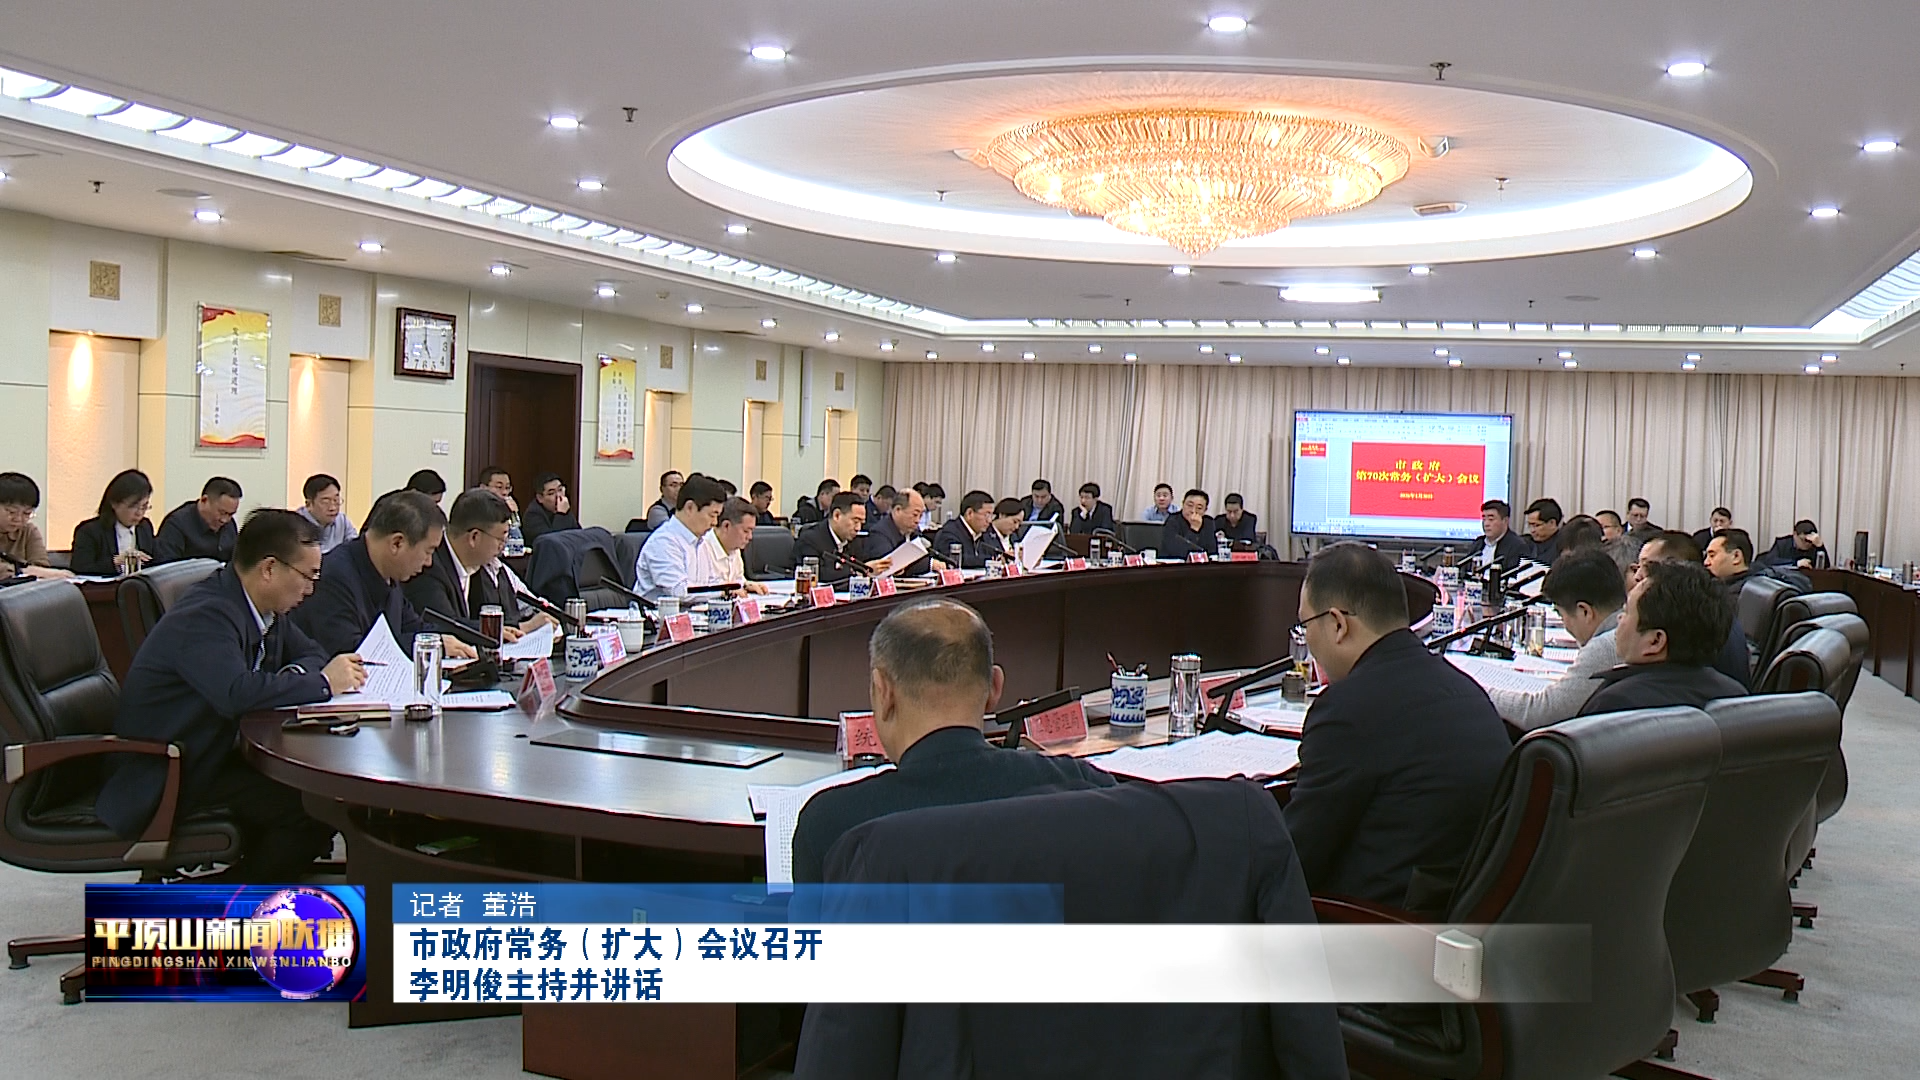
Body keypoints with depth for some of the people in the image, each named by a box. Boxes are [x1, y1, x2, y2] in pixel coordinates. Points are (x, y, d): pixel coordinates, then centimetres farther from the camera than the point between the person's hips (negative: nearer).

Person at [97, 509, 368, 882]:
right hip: (163, 783, -10)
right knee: (314, 808, -22)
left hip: (216, 755, 10)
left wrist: (294, 675, -9)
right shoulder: (204, 616, -23)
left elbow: (311, 654, 16)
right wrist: (322, 683, -25)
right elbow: (237, 693, -39)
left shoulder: (265, 609, 5)